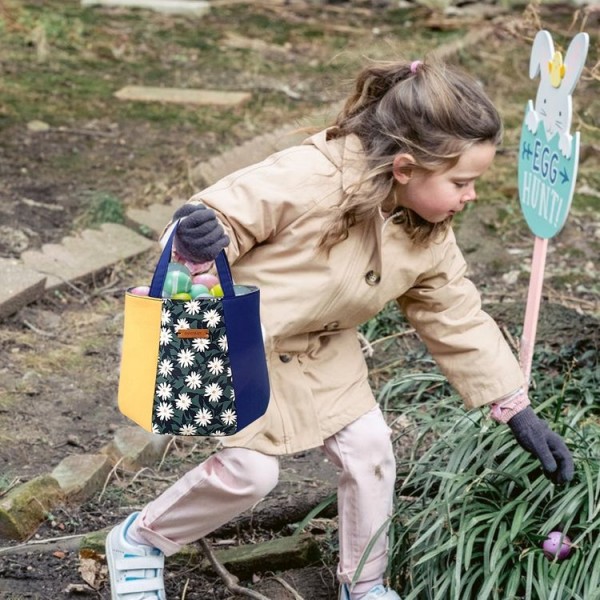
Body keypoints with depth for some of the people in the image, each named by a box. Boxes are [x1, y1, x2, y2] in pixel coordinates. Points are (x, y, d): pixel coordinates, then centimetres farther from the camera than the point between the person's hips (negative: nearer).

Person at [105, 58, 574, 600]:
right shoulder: (311, 178, -33)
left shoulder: (429, 239, -10)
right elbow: (223, 215, -29)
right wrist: (199, 242, -55)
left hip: (321, 353, 7)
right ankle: (140, 539, 18)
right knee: (250, 471, -9)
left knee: (369, 447, 0)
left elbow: (461, 322, 0)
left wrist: (518, 410, 0)